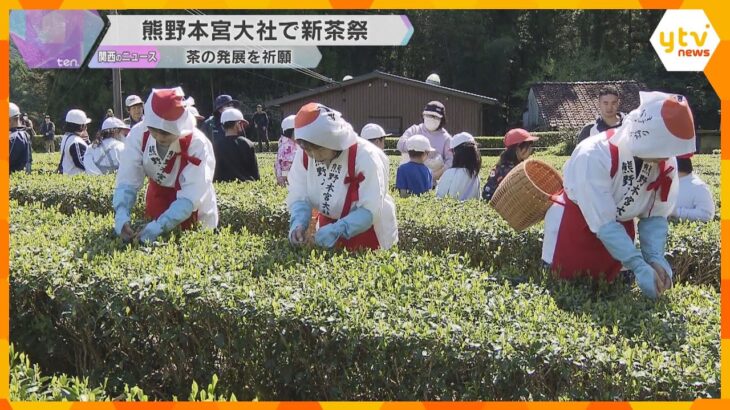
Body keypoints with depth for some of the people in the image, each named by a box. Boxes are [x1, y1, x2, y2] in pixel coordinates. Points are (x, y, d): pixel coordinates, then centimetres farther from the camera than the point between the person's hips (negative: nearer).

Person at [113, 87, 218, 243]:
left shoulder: (197, 144, -32)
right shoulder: (138, 135, -24)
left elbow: (189, 199, -35)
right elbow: (127, 182, -25)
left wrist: (158, 227, -47)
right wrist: (121, 216, -43)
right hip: (158, 193, 2)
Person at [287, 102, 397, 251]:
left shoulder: (365, 156, -27)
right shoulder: (304, 154, -12)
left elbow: (371, 210, -29)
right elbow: (299, 198, -11)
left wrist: (337, 230, -41)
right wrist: (298, 223, -31)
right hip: (329, 226, 4)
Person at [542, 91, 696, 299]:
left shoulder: (667, 164, -18)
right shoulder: (594, 155, -36)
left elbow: (655, 216, -11)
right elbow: (604, 224, -34)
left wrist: (655, 258, -28)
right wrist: (639, 267, -38)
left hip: (620, 226, 5)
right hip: (575, 222, -5)